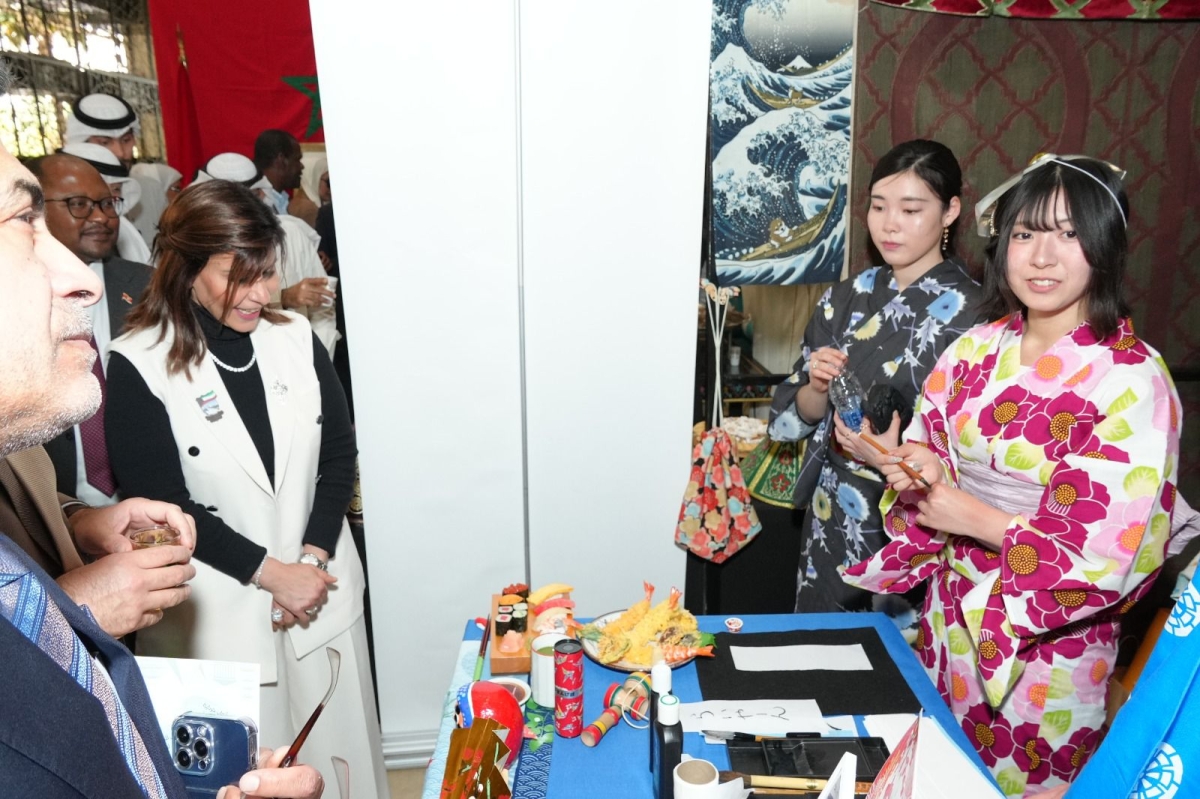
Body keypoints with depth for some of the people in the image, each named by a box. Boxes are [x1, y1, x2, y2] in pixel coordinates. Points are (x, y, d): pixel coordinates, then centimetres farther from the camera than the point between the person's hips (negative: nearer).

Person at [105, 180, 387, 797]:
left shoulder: (295, 338, -1)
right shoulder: (137, 365, -11)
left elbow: (340, 454, 2)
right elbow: (161, 504, -12)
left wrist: (313, 558, -8)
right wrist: (270, 573, -13)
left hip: (319, 588, 3)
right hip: (218, 611, -3)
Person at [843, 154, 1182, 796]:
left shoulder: (1133, 380, -18)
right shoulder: (976, 350, -2)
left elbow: (1110, 550, -21)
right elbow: (925, 452, 7)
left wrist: (969, 516, -19)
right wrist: (917, 472, -15)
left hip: (1048, 642, -4)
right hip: (951, 614, 5)